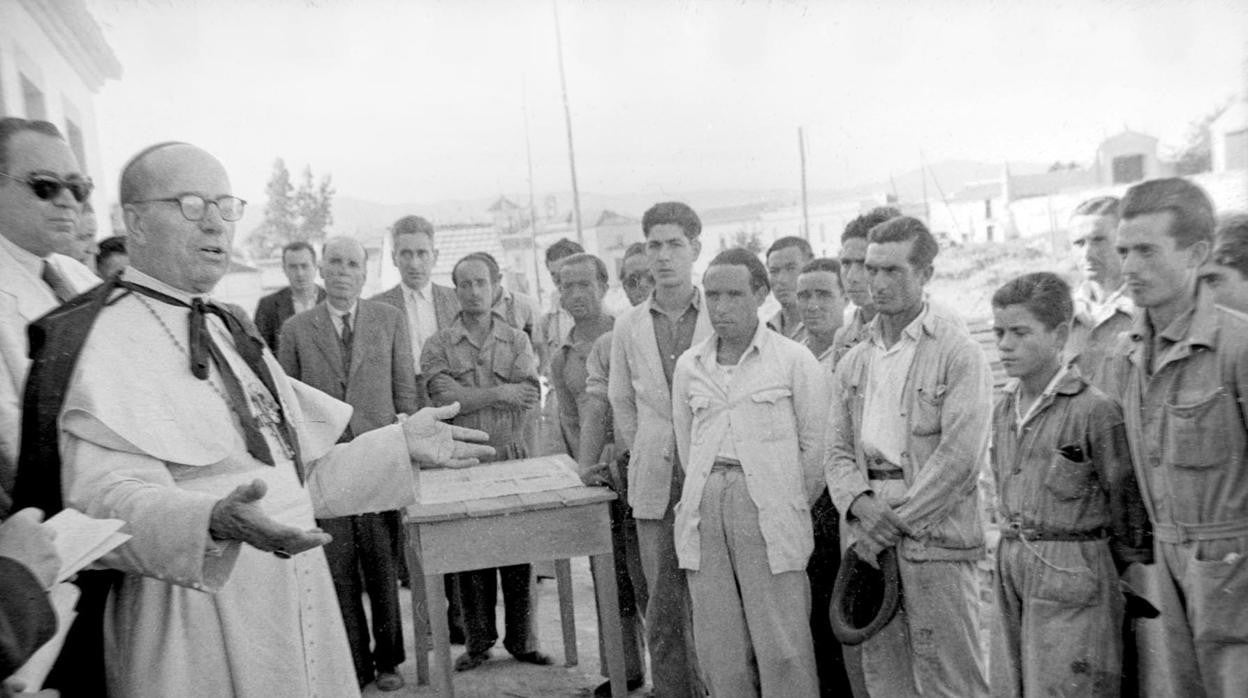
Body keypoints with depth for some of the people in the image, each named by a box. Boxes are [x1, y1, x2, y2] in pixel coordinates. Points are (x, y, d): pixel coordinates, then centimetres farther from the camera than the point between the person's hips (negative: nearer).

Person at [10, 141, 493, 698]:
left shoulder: (229, 329, 14)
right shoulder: (103, 340, -11)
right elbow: (102, 497, -24)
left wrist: (400, 445, 5)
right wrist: (212, 522, -41)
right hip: (197, 627, -7)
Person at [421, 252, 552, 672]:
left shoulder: (517, 341, 8)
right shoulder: (438, 347, 4)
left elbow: (529, 396, -6)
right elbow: (445, 398, -10)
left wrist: (468, 397, -11)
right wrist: (499, 392, -10)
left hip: (512, 458, 1)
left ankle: (522, 641, 18)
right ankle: (478, 643, 20)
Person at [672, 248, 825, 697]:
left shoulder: (793, 360, -1)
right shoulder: (689, 365, 11)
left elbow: (814, 444, 2)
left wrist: (791, 505, 8)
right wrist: (712, 494, 14)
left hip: (769, 509, -4)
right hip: (704, 508, 4)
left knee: (783, 647, -3)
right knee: (719, 647, 8)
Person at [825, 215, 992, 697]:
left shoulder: (958, 353, -5)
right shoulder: (853, 362, 13)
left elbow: (960, 457, -14)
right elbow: (838, 450, 10)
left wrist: (898, 520, -13)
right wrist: (862, 504, -9)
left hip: (934, 535, -5)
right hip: (869, 540, 5)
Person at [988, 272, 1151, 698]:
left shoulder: (1095, 411, -12)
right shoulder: (1003, 408, 10)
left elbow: (1127, 505, -5)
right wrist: (1012, 551, 18)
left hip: (1073, 577, -6)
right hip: (1010, 567, 7)